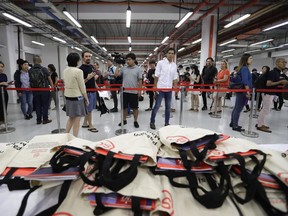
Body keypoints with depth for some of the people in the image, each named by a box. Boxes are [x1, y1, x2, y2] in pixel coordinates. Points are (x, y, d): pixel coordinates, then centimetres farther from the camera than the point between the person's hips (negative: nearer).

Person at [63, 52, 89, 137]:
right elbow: (82, 87, -13)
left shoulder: (65, 71, 6)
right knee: (76, 120, 4)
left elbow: (66, 84, 13)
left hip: (68, 96, 7)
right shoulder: (78, 71, -16)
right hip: (77, 97, -7)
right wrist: (86, 98, -3)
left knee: (71, 118, 20)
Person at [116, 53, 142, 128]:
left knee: (135, 107, 6)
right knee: (124, 107, 11)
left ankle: (135, 121, 18)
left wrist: (139, 90, -6)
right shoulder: (124, 68, 6)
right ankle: (124, 120, 26)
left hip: (134, 92, -3)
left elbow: (140, 81, -2)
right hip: (124, 91, 3)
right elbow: (117, 74, 4)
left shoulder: (138, 69, -1)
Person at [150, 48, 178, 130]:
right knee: (157, 106, -1)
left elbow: (175, 78, 10)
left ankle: (166, 123, 23)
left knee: (168, 107, 10)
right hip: (160, 88, -4)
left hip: (169, 89, 4)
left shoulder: (174, 65, 8)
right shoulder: (160, 63, -4)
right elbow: (156, 76, -5)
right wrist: (155, 87, -8)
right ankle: (152, 122, 14)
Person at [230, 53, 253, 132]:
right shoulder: (245, 68, -14)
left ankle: (233, 123, 24)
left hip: (240, 90, 10)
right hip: (243, 91, -10)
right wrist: (248, 91, -24)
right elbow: (245, 81, -22)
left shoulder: (243, 68, 16)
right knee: (238, 108, -6)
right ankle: (235, 126, 0)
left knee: (236, 107, 14)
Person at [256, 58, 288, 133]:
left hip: (269, 93, 10)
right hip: (267, 93, -10)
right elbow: (268, 84, -25)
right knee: (266, 110, -6)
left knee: (265, 109, 14)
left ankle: (260, 123, 22)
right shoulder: (273, 72, -17)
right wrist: (280, 82, -22)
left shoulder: (277, 72, 14)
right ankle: (260, 125, 1)